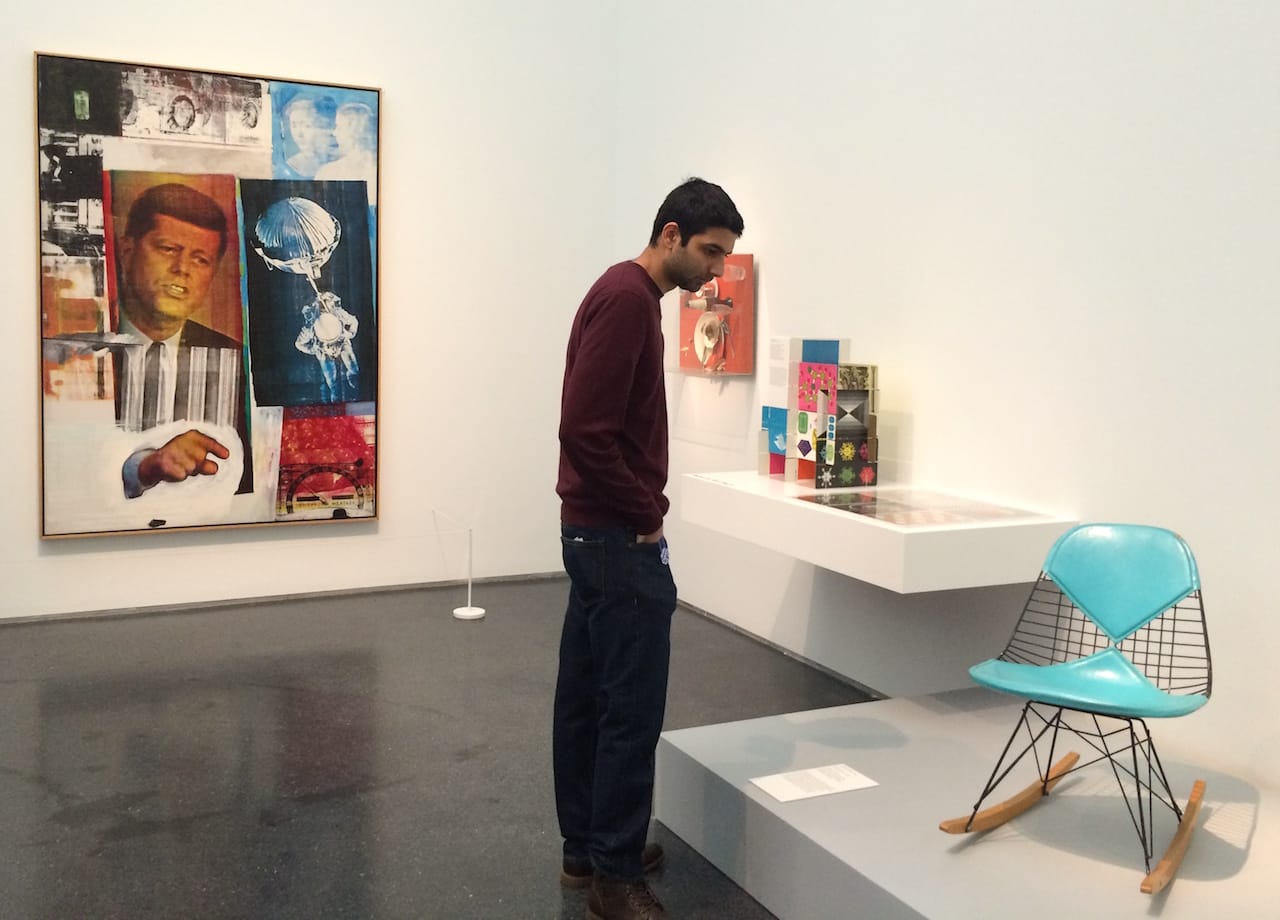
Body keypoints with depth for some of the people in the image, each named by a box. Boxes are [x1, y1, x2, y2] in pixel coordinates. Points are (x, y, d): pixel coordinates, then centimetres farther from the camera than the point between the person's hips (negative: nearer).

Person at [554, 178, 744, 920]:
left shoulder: (626, 293, 16)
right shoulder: (629, 297, -16)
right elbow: (585, 429, -25)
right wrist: (646, 515, -15)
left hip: (594, 530, 11)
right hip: (619, 538, -11)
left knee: (587, 694, 15)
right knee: (632, 705, -3)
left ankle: (586, 848, 26)